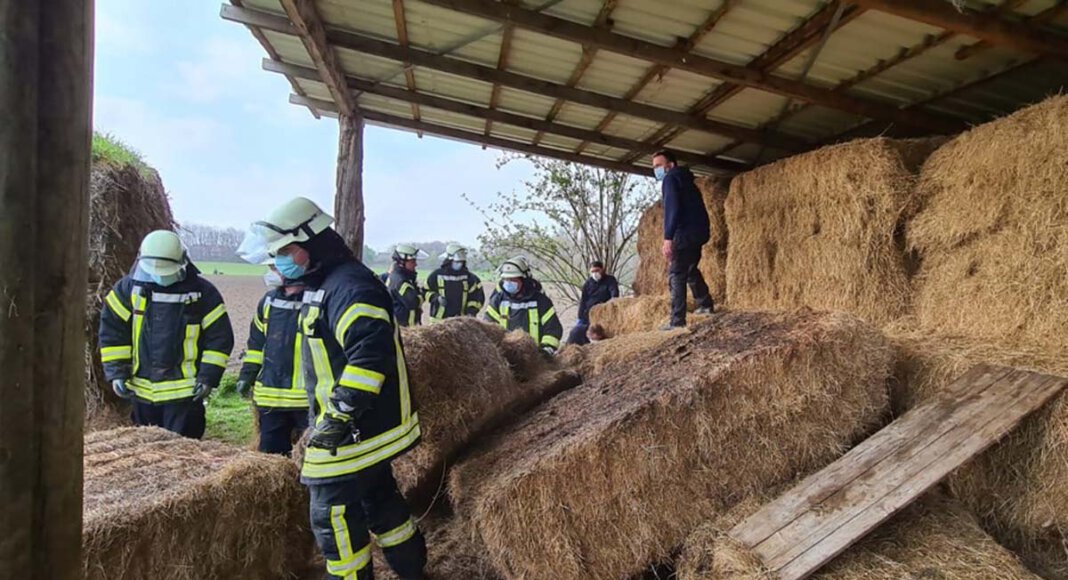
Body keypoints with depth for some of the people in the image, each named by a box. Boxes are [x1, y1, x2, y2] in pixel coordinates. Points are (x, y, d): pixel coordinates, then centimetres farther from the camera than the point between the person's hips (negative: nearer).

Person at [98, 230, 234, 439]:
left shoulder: (203, 292, -7)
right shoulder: (129, 288, 0)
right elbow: (111, 330, 4)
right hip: (142, 390, 4)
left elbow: (220, 337, -5)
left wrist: (208, 377, -10)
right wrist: (117, 373, -2)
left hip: (185, 393, -4)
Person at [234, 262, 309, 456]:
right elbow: (257, 342, 22)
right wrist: (247, 374, 17)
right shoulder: (268, 301, 11)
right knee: (270, 455, 16)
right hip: (271, 396, 7)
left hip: (308, 398, -7)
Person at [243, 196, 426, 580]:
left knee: (333, 516, -1)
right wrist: (331, 415, 25)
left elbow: (370, 356, -32)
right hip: (365, 428, 11)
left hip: (352, 431, -11)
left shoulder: (350, 286, -21)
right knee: (380, 499, 21)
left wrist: (341, 414, -28)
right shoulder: (320, 286, 14)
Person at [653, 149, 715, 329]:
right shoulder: (686, 180, 26)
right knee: (691, 269, 26)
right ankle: (705, 304, 33)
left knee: (676, 275, -8)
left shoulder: (670, 179, -3)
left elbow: (672, 208, -17)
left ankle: (677, 320, -12)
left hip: (686, 232, -9)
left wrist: (668, 237, -23)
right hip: (700, 231, 9)